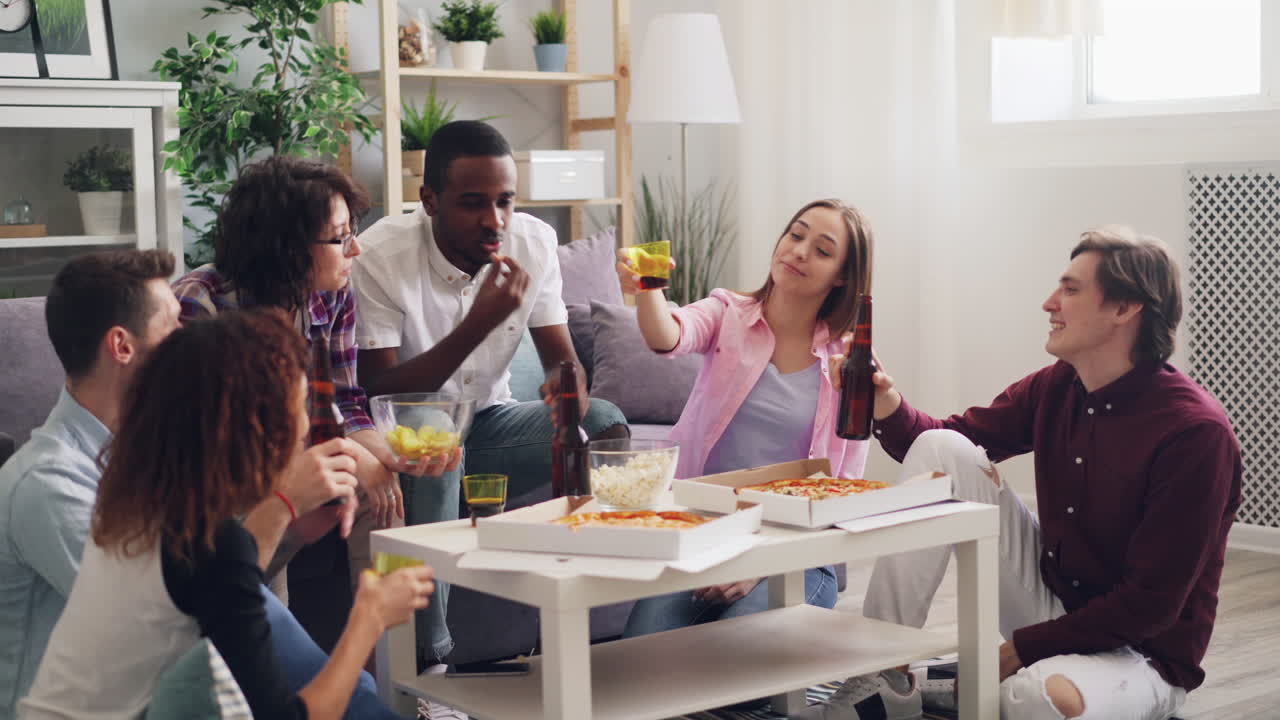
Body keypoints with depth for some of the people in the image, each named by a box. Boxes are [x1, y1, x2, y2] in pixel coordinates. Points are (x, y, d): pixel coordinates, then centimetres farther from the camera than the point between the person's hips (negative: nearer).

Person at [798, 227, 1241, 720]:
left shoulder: (1196, 433, -22)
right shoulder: (1055, 387, -2)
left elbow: (1151, 605, -22)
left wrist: (1018, 650, -19)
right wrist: (888, 407, -15)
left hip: (1141, 654, -7)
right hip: (1051, 601, 7)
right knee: (941, 448, -9)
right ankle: (882, 676, -8)